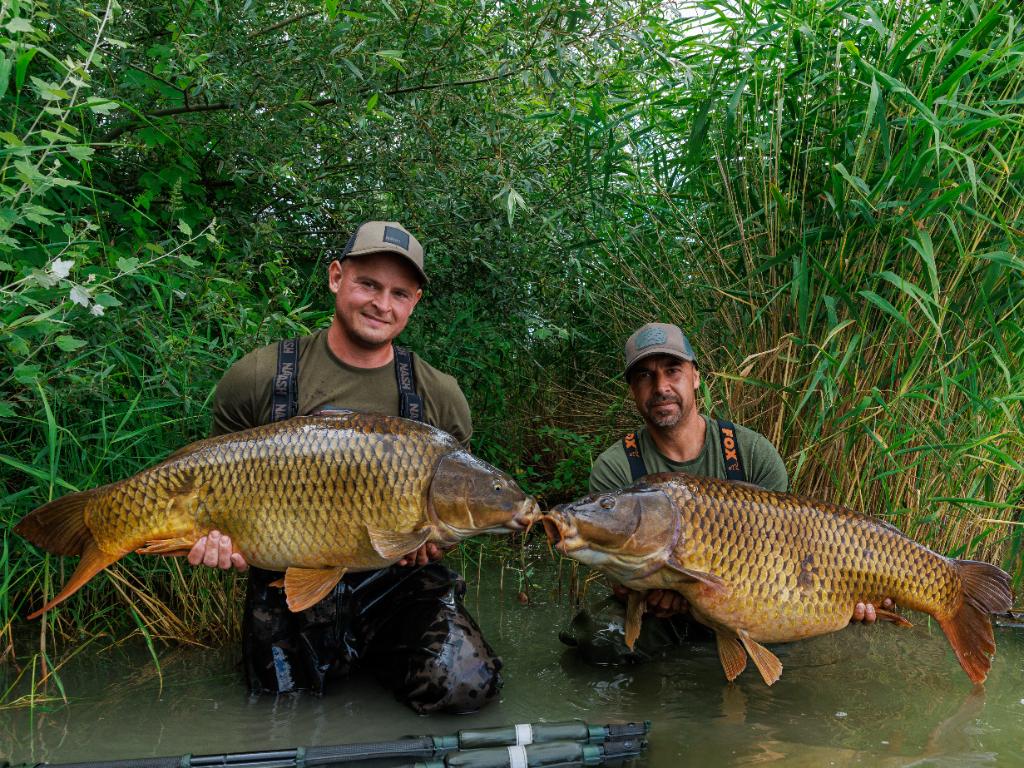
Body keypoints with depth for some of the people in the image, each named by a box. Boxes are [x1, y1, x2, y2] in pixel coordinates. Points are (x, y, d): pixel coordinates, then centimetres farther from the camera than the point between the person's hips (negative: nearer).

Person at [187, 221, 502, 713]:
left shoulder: (439, 396, -1)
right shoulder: (257, 379, -6)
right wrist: (220, 536, -16)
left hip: (397, 582, 1)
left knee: (467, 685, -17)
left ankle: (372, 653, 15)